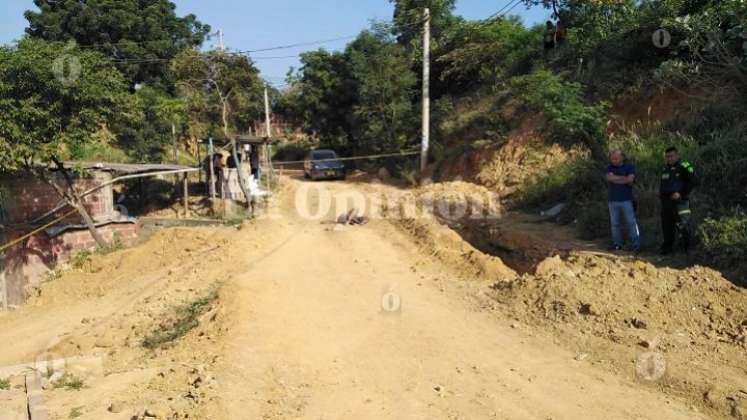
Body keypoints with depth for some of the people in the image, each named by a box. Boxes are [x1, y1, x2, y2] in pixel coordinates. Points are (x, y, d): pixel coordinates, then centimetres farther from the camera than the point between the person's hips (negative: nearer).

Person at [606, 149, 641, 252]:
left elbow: (630, 180, -14)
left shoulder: (630, 167, 3)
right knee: (615, 223, 5)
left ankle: (636, 245, -2)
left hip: (626, 200, -3)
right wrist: (624, 178, -10)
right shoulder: (610, 168, 10)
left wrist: (616, 179, -9)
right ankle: (617, 244, 12)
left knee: (631, 222, -4)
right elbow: (610, 178, -11)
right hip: (612, 201, 3)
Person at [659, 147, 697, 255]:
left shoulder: (684, 167, -8)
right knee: (667, 225, 11)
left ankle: (687, 247, 6)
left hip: (679, 201, -8)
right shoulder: (665, 169, 17)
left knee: (682, 224, -6)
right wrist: (661, 191, 13)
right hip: (666, 201, 8)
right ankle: (667, 246, 20)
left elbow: (693, 181, -14)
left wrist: (681, 193, -18)